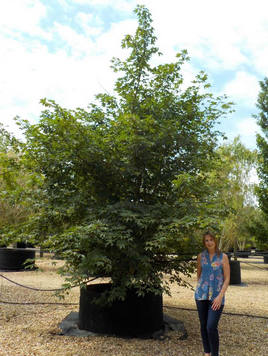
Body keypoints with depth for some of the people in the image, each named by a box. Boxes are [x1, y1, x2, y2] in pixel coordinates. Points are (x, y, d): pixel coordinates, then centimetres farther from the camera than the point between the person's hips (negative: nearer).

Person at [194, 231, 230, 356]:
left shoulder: (223, 257, -4)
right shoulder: (201, 256, 3)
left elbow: (227, 279, -5)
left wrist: (220, 296, -12)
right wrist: (199, 289, 14)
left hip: (216, 296, -3)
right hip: (201, 295, 3)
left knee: (211, 327, -11)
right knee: (203, 326, 11)